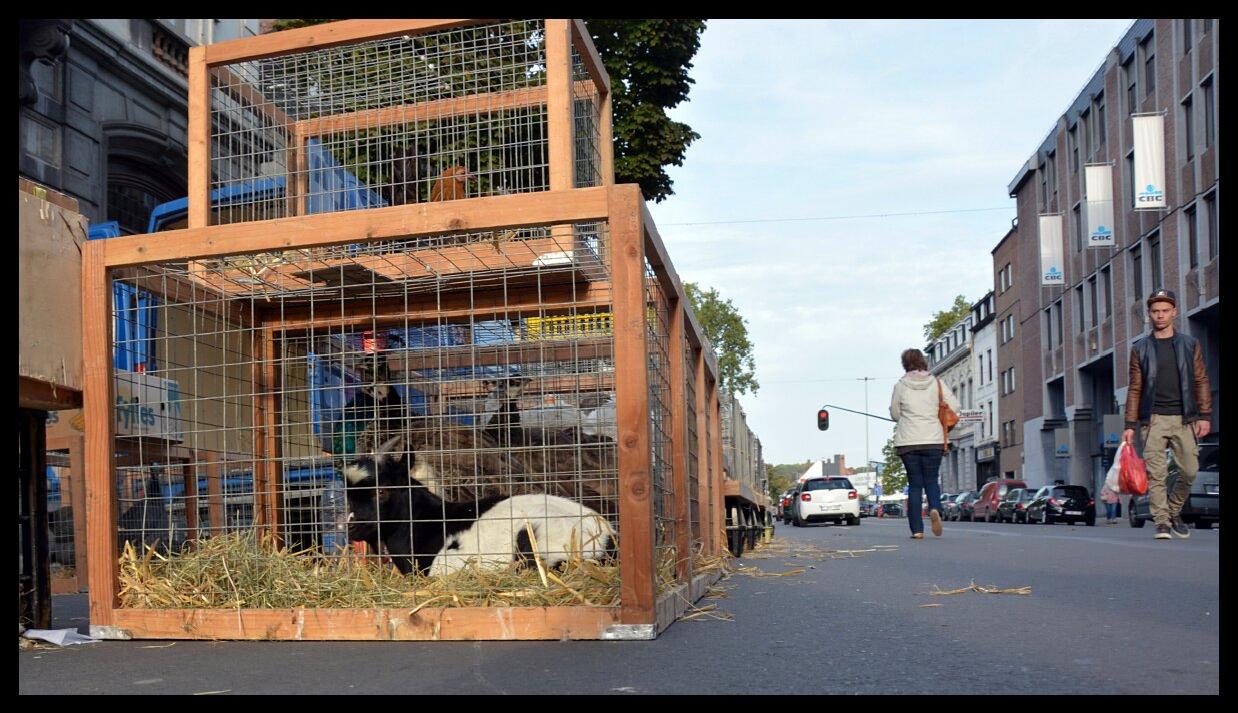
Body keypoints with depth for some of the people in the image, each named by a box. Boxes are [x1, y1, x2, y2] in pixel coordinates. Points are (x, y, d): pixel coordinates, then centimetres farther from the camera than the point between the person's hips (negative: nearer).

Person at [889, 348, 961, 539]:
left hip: (908, 441, -1)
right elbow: (954, 405, 1)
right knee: (931, 480, 12)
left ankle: (917, 529, 1)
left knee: (914, 484, 6)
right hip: (934, 441, 1)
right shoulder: (936, 383, 2)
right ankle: (935, 509, -18)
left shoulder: (900, 385, -1)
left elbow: (894, 414, 6)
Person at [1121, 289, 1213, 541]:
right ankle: (1162, 523, -3)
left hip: (1184, 419, 1)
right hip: (1153, 419, -1)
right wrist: (1130, 425, 2)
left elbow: (1201, 382, 8)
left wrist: (1205, 416, -2)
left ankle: (1174, 512, 22)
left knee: (1189, 471, -1)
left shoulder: (1190, 345, 11)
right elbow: (1135, 389, 7)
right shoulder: (1140, 349, 9)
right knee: (1156, 473, -8)